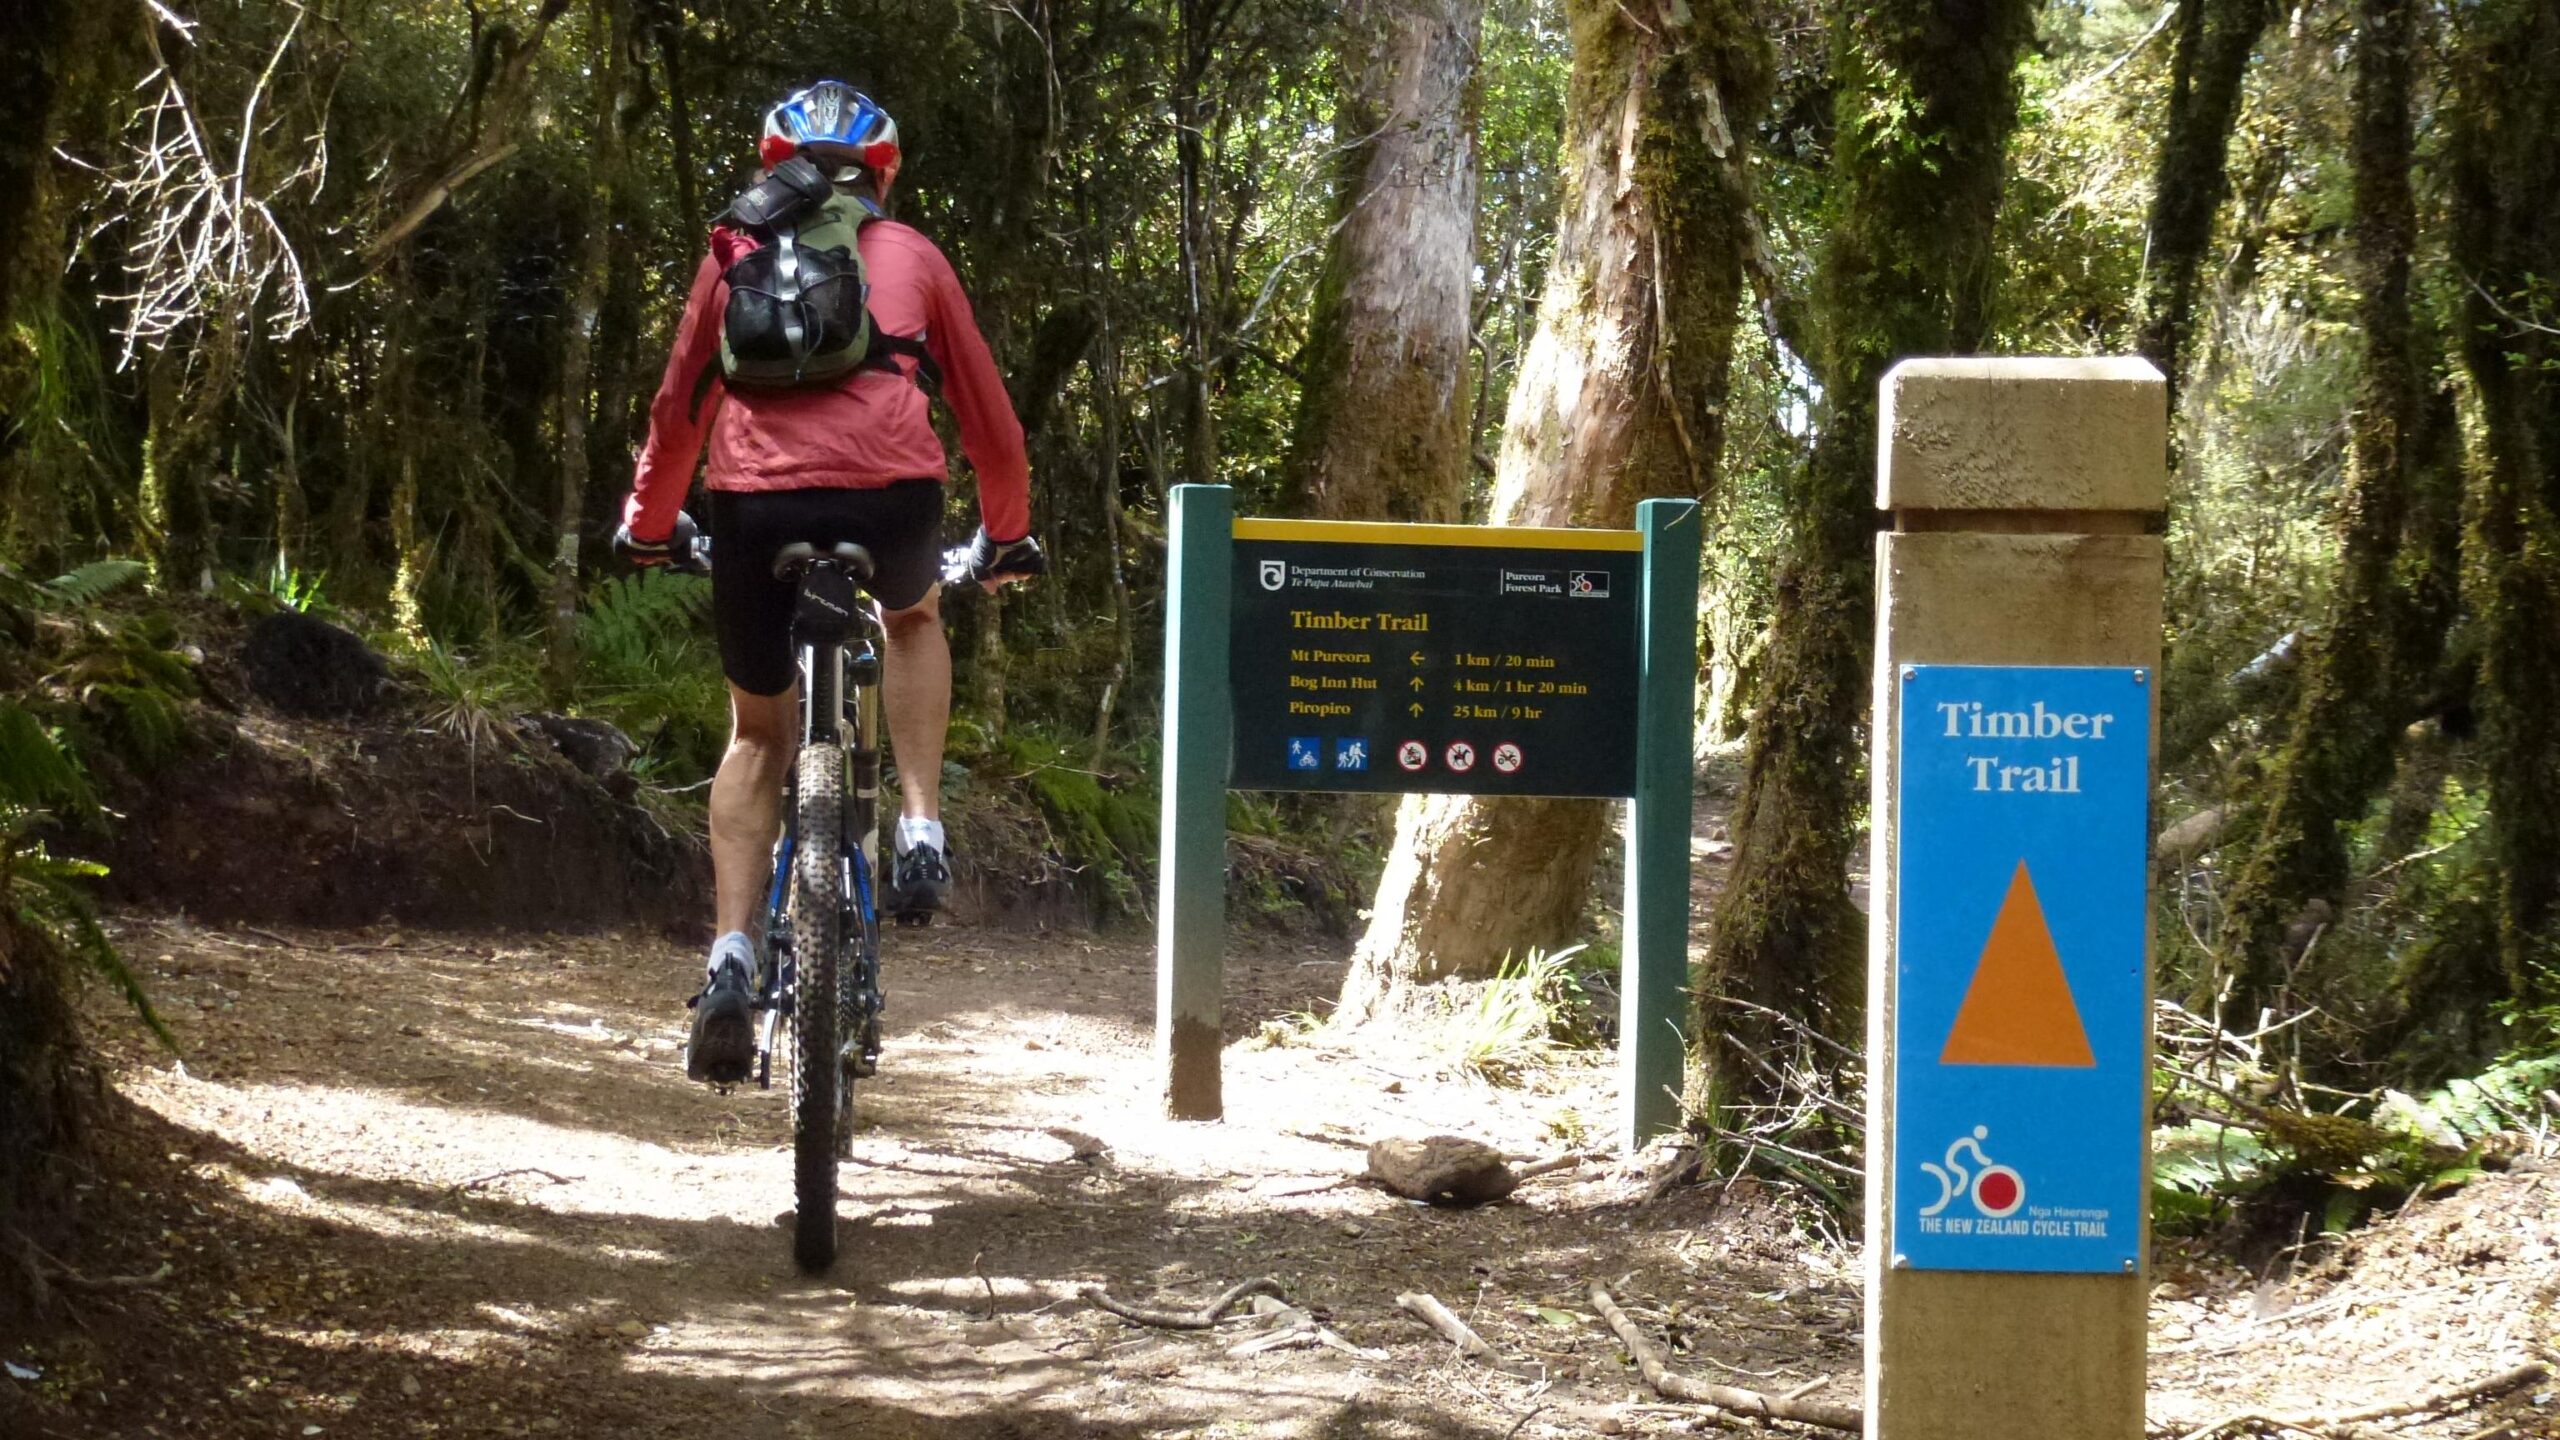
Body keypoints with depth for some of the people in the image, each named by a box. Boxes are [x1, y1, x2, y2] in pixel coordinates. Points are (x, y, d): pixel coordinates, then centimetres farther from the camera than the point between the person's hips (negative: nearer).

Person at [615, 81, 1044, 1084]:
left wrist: (647, 523, 40)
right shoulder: (911, 257, 22)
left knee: (758, 735, 20)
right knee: (913, 617, 35)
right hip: (890, 500, 0)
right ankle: (920, 826, 17)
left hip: (756, 507, 1)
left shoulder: (734, 253, 23)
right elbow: (988, 416, 27)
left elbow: (678, 408, 25)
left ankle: (731, 959, 5)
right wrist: (1007, 534, 41)